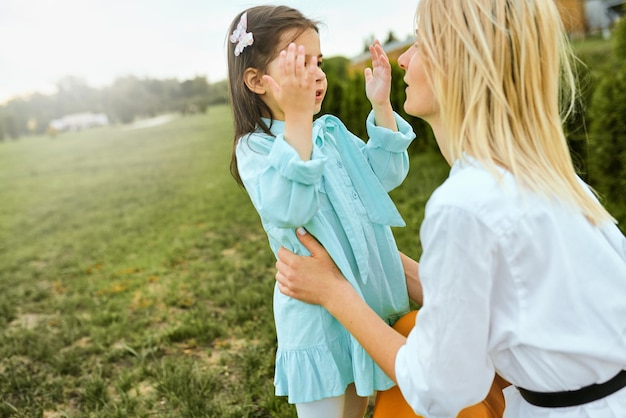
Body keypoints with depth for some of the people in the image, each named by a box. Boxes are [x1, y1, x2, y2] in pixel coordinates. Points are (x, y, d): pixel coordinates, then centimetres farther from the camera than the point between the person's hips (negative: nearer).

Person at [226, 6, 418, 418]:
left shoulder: (331, 130, 4)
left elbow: (386, 175, 1)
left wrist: (382, 106, -9)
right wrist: (296, 118, -36)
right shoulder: (255, 148, -15)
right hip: (318, 310, -6)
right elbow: (288, 211, -32)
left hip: (372, 294, 6)